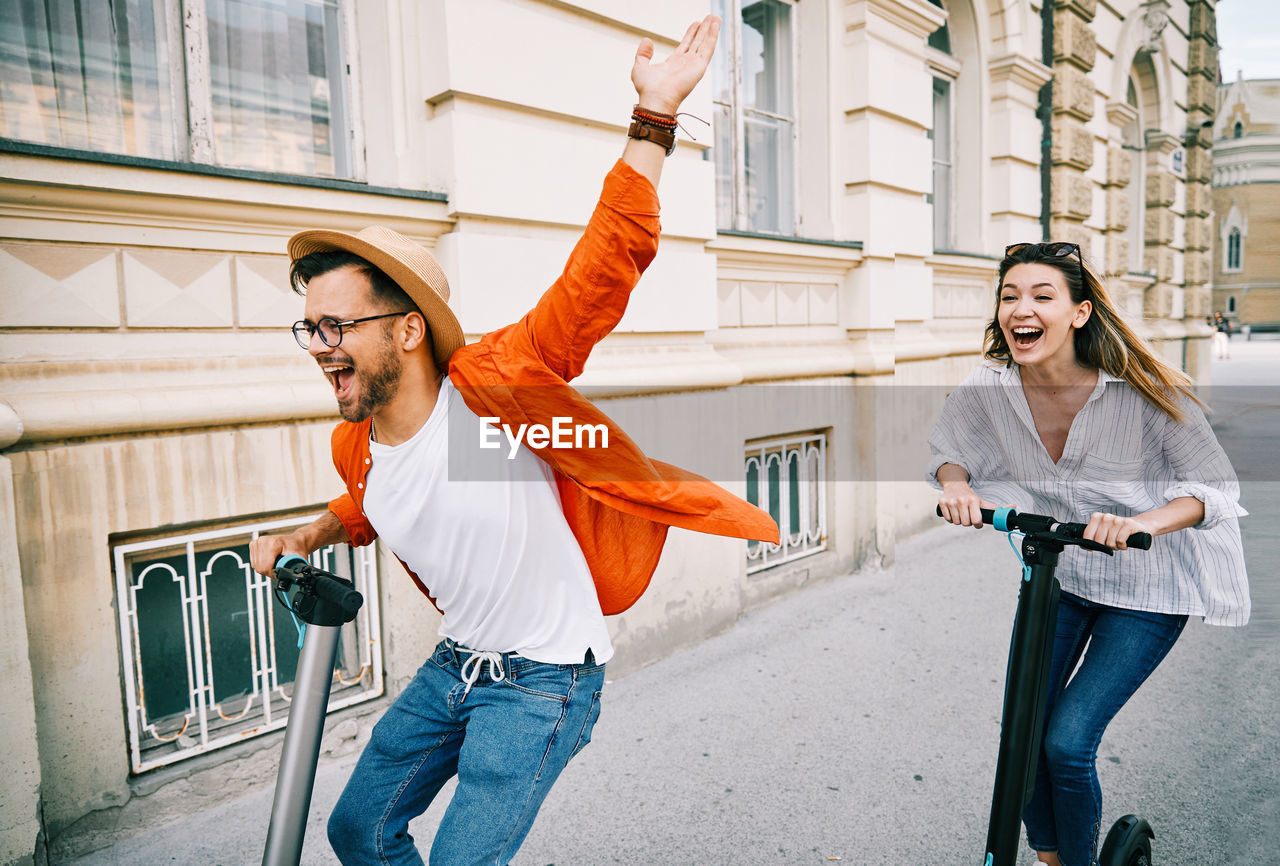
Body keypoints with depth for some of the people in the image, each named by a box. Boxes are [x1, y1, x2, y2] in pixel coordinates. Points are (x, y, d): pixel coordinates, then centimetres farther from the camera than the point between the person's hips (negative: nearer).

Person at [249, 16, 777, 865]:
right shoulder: (357, 447, -4)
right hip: (456, 666, 8)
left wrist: (654, 118, -35)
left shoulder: (494, 384, -26)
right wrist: (312, 534, 4)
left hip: (546, 680, -7)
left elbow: (605, 267, -33)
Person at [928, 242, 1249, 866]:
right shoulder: (987, 388, -15)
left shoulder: (1141, 390, -23)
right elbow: (949, 451, 3)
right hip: (1056, 574, 3)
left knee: (1067, 741, -9)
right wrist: (956, 486, -19)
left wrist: (1138, 523, -33)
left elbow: (1214, 486, -15)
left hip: (1146, 589, -3)